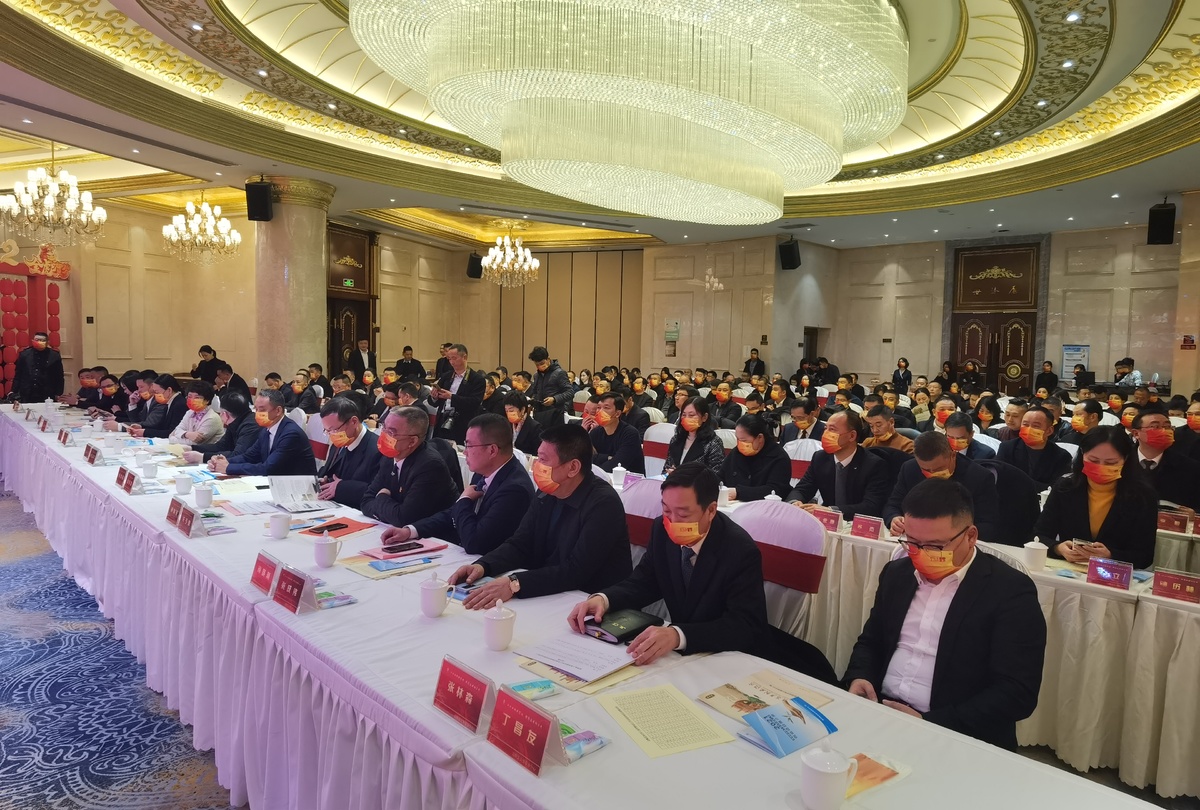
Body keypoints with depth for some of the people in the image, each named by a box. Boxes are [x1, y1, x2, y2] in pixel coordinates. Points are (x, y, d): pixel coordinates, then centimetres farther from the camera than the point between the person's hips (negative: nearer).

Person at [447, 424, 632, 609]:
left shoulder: (603, 504, -21)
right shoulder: (547, 496, 2)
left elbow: (577, 571, -29)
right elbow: (519, 545, 6)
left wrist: (515, 584, -37)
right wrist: (482, 565, -13)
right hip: (552, 598, 7)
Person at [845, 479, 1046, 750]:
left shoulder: (1011, 591, -8)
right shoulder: (897, 573, 8)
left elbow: (1017, 694, -13)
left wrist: (928, 724, -19)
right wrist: (859, 677, -4)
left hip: (957, 738, -4)